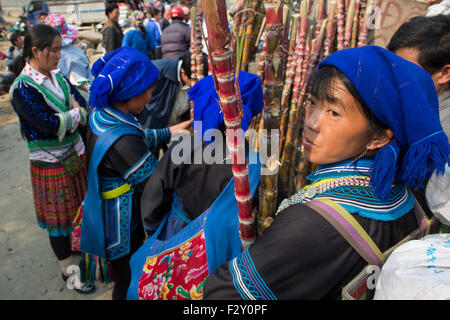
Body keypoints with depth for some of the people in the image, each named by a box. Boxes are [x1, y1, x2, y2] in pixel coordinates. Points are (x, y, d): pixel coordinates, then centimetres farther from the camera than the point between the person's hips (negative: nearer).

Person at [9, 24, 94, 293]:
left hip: (76, 154, 7)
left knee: (77, 208, 20)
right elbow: (53, 126, -25)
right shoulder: (22, 89, -19)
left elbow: (84, 106, -1)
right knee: (58, 217, 10)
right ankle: (68, 269, 28)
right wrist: (77, 112, -11)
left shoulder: (58, 77, 3)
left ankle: (69, 243, 47)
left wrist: (64, 119, -17)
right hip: (51, 164, -6)